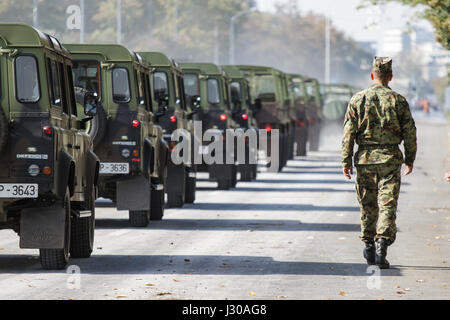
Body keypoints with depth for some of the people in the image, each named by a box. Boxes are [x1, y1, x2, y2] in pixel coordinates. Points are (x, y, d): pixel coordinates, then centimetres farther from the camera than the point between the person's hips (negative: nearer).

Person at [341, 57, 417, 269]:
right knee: (387, 205, -3)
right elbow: (410, 133, 1)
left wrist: (346, 160, 4)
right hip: (390, 159, -1)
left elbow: (348, 133, -1)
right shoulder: (398, 101, 0)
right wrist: (410, 160, 12)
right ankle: (382, 246, -18)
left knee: (368, 206, 13)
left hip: (365, 158, 1)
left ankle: (369, 248, 22)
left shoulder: (358, 100, 1)